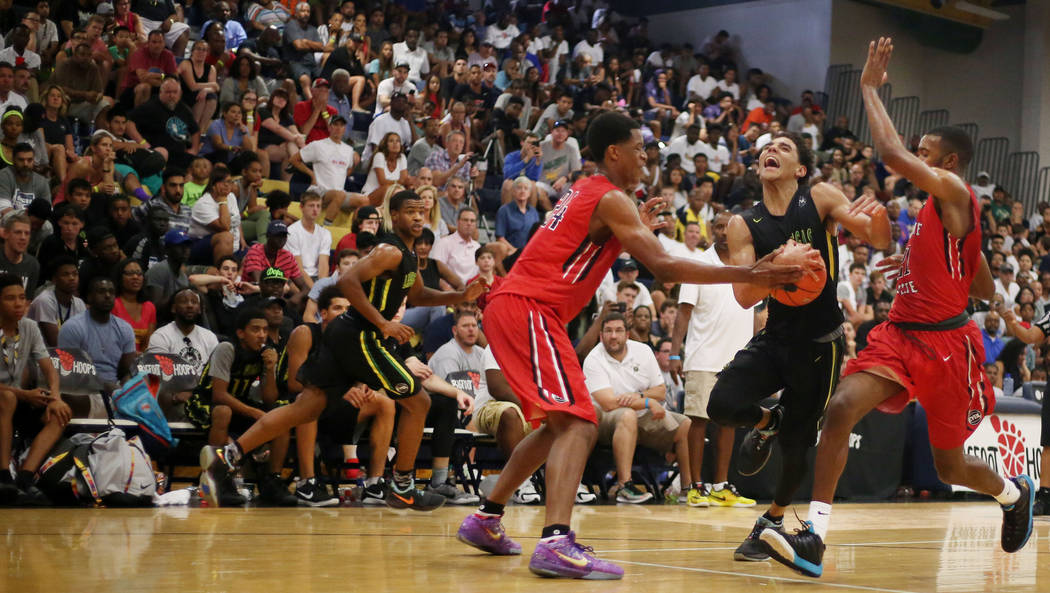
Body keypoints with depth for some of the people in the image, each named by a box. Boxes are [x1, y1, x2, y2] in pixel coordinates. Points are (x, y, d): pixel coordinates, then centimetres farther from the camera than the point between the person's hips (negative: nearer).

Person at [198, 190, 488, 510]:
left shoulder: (407, 255, 19)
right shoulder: (390, 251, -12)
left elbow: (417, 296, 33)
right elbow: (347, 282, -23)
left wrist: (461, 296, 20)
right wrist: (382, 323, -23)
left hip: (346, 336, 9)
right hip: (359, 337, -9)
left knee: (307, 405, 4)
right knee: (418, 401, 1)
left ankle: (226, 456, -4)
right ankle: (402, 488, 9)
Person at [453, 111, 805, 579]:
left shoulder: (584, 193, 22)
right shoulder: (612, 199, -8)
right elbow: (664, 267, -17)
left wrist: (638, 228, 26)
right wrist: (748, 275, -18)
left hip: (511, 308, 10)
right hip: (528, 309, -10)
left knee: (558, 424, 23)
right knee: (578, 423, -18)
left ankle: (485, 520, 27)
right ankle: (556, 542, -34)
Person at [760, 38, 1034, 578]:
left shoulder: (953, 192, -9)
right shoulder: (937, 209, 18)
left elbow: (892, 154, -24)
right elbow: (984, 288, 24)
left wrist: (870, 86, -14)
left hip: (944, 341, -8)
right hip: (900, 333, 8)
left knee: (951, 467, 7)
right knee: (840, 408, -18)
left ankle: (1015, 493, 42)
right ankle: (814, 537, -23)